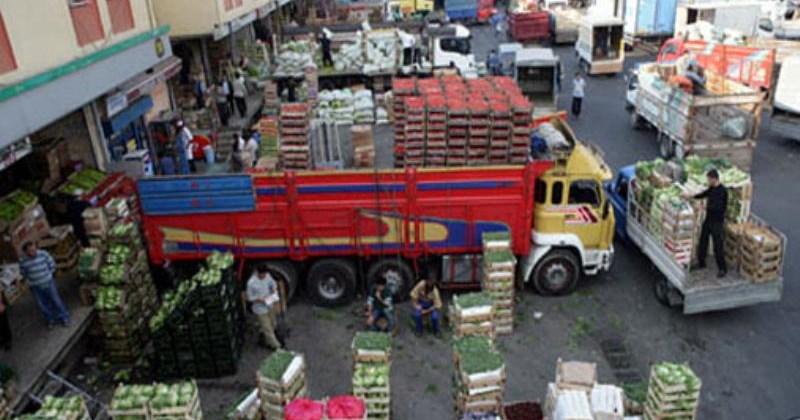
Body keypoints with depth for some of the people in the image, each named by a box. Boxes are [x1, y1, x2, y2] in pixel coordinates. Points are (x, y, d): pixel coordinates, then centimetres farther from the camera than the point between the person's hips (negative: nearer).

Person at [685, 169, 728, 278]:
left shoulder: (722, 190, -20)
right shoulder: (712, 188, 4)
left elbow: (718, 207, -27)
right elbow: (704, 194, 23)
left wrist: (705, 207, -23)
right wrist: (691, 196, 18)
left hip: (717, 222, -8)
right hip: (708, 219, 8)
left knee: (718, 246, -3)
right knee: (702, 241, 15)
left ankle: (723, 269, 9)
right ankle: (701, 263, 30)